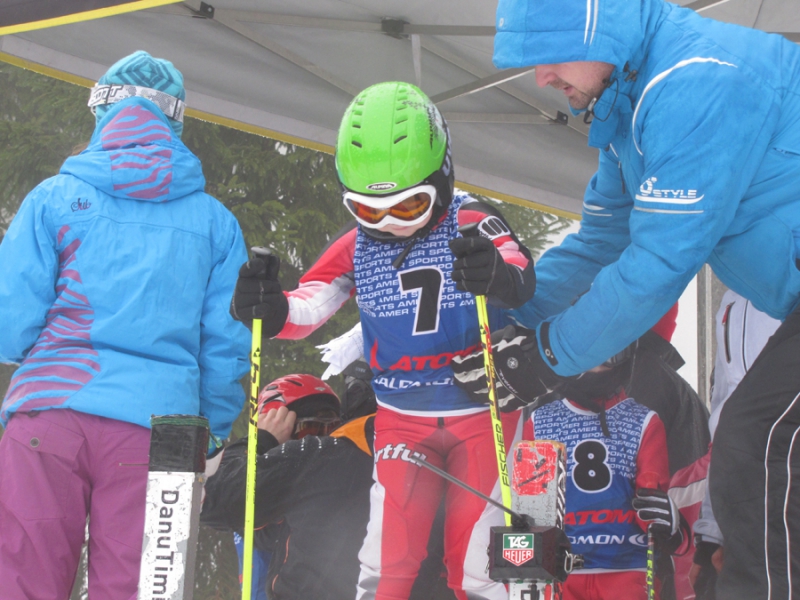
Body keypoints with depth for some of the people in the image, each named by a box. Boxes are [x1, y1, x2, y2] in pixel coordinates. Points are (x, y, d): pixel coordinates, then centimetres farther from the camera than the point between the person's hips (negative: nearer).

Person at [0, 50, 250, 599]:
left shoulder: (54, 198, 5)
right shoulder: (215, 221, 9)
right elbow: (225, 346, 7)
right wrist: (210, 439, 19)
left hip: (50, 410, -1)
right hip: (155, 425, 1)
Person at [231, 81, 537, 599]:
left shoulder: (473, 226, -12)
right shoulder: (358, 246, -2)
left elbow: (522, 280, -30)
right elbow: (309, 307, -8)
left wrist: (500, 277, -54)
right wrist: (270, 310, -31)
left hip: (484, 412, -2)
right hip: (403, 418, 2)